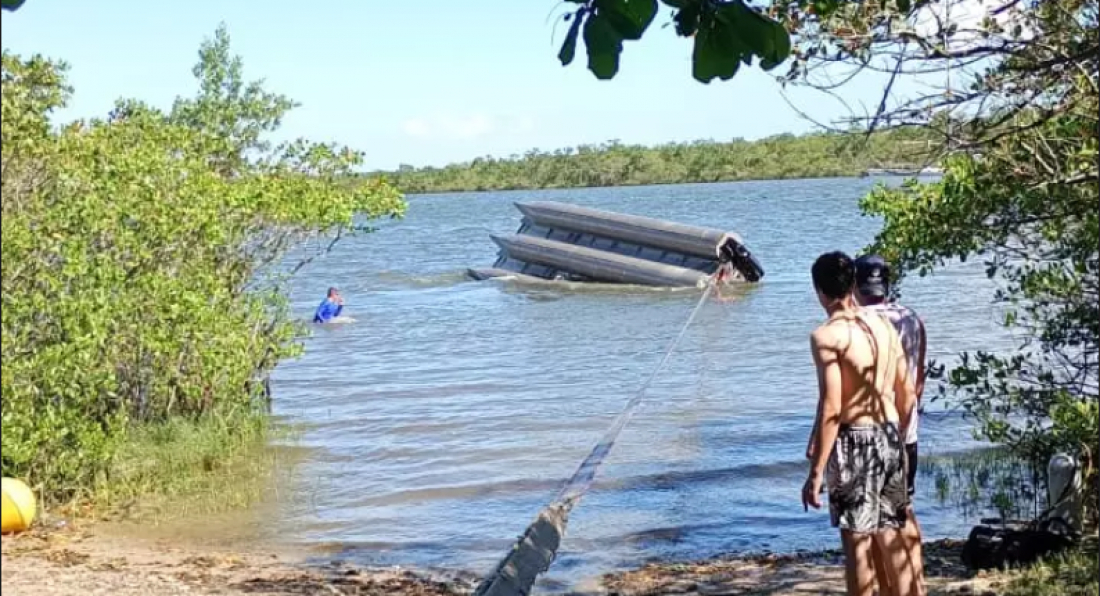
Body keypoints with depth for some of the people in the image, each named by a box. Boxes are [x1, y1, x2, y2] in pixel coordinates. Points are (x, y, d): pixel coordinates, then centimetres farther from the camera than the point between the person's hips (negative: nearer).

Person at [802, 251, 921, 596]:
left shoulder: (827, 335, -13)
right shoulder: (884, 326, 9)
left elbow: (831, 408, -19)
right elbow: (907, 396, 13)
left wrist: (816, 473, -16)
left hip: (854, 442, -7)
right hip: (889, 437, 7)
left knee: (857, 542, 1)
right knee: (891, 537, 15)